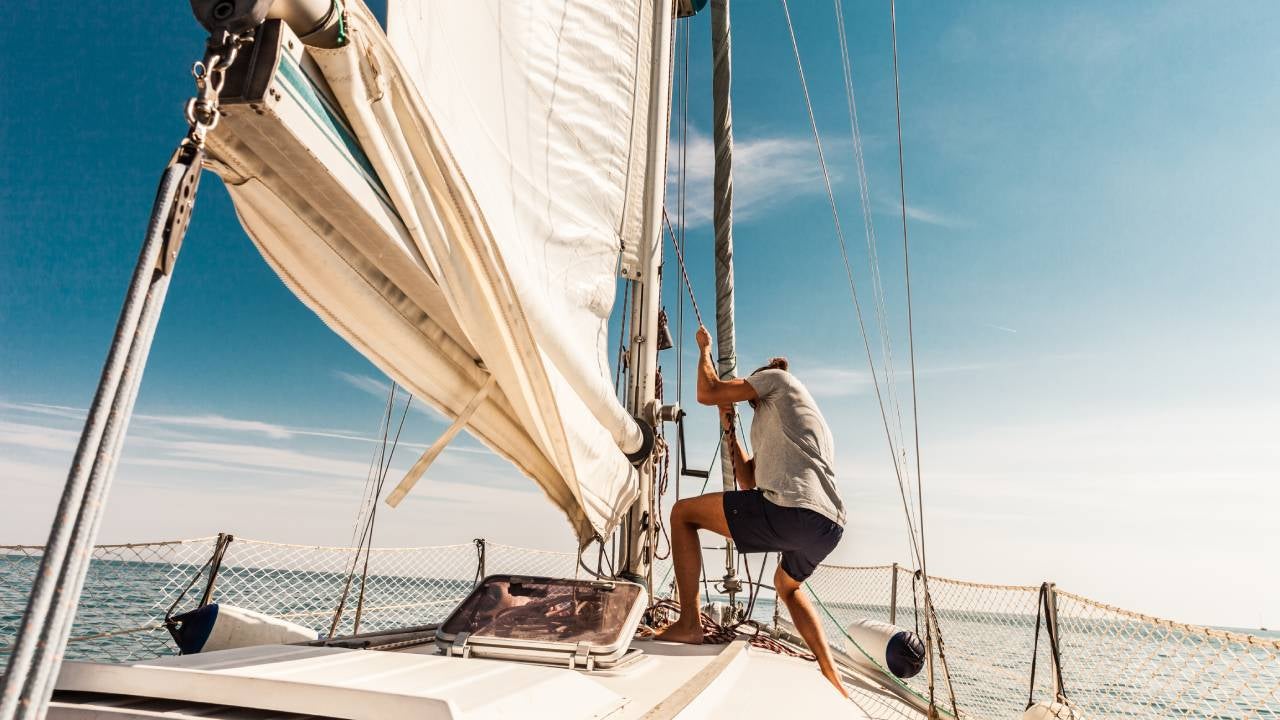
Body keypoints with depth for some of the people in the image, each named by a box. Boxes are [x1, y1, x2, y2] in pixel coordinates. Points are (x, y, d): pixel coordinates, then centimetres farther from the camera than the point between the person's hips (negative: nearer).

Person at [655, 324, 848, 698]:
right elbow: (749, 480, 34)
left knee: (683, 512, 4)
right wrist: (729, 429, 38)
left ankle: (689, 622, 1)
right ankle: (833, 683, 28)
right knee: (787, 586, 37)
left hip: (792, 511, -9)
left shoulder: (776, 376, 13)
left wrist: (705, 349, 23)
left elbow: (707, 393, 5)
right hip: (830, 527, 10)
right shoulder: (782, 424, 36)